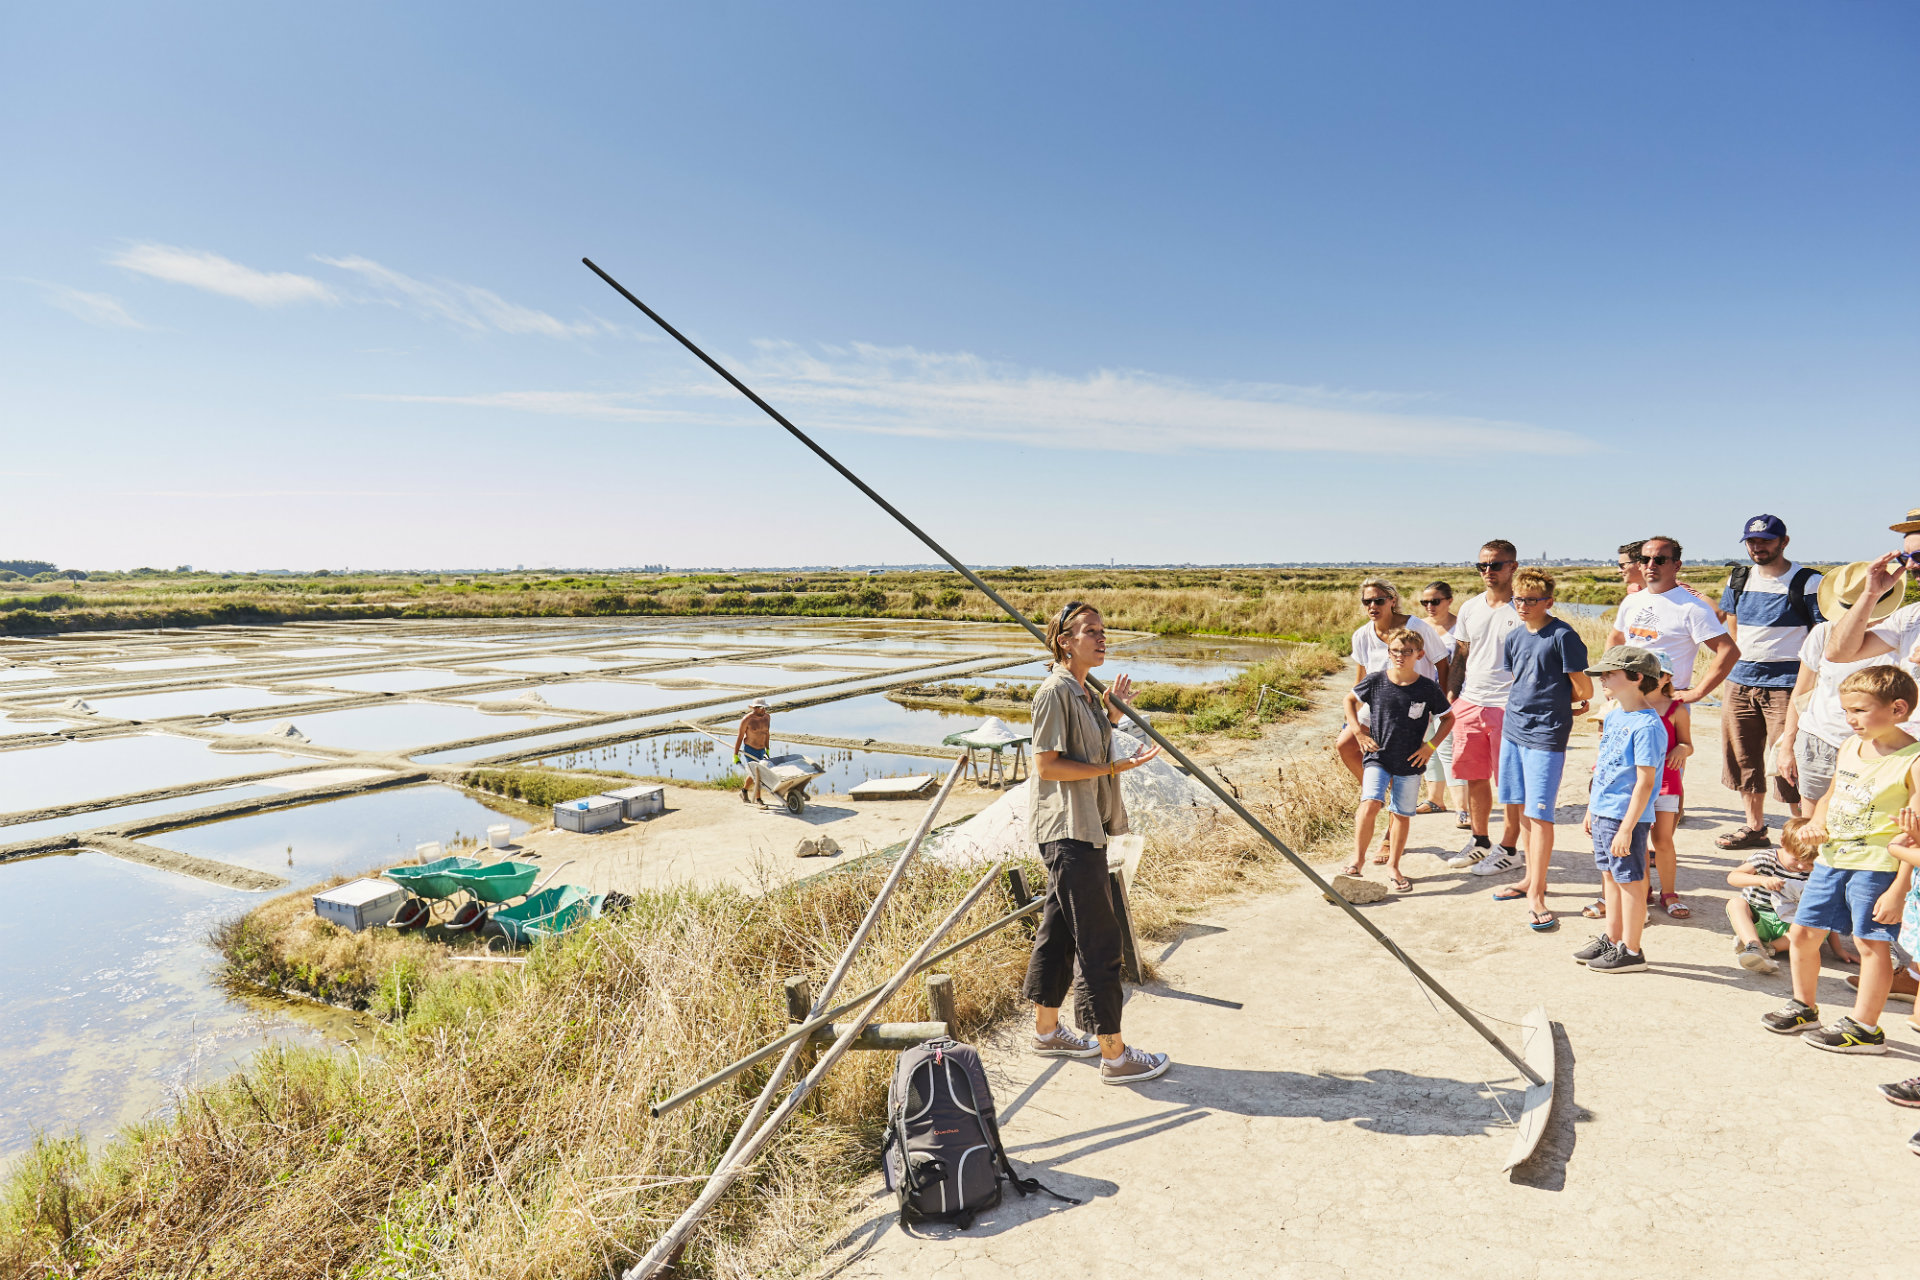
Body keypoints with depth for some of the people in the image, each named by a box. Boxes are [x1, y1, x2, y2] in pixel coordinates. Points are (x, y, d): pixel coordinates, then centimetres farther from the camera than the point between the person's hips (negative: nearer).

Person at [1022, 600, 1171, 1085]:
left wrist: (1111, 712, 14)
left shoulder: (1083, 692, 14)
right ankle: (1115, 1055, 5)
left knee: (1059, 928, 18)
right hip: (1068, 831, -10)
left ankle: (1047, 1031, 31)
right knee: (1099, 940, -5)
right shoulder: (1055, 691, -15)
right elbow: (1047, 765, -18)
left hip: (1084, 827, 10)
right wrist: (1114, 766, -20)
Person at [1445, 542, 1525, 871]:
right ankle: (1479, 841, 28)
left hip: (1509, 705, -5)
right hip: (1469, 703, 6)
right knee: (1474, 777, 13)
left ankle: (1509, 849, 15)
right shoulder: (1470, 609, 10)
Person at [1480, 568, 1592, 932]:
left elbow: (1584, 691, -7)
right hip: (1513, 728, 7)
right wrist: (1548, 702, 9)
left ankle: (1536, 893, 3)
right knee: (1523, 808, 14)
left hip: (1545, 735, -7)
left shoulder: (1563, 636, -11)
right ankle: (1531, 879, 27)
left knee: (1539, 814, -5)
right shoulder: (1514, 637, 10)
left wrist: (1559, 706, 11)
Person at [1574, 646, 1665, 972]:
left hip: (1627, 817, -9)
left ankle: (1631, 952, 15)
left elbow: (1645, 783, -21)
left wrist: (1626, 828, -22)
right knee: (1610, 876, 18)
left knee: (1630, 881, 3)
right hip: (1603, 812, 9)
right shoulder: (1613, 715, 9)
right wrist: (1591, 808, 21)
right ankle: (1611, 939, 32)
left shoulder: (1646, 726, -19)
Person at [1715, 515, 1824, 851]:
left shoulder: (1808, 583, -4)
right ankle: (1754, 828, 25)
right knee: (1742, 757, 11)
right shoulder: (1738, 579, 11)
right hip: (1740, 681, 6)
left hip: (1786, 684, -6)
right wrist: (1745, 663, 18)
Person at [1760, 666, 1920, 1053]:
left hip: (1877, 865, -7)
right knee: (1802, 934, 12)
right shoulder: (1850, 746, 7)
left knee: (1871, 942, 4)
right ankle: (1804, 1008, 30)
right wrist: (1817, 821, 2)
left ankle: (1864, 1027, 18)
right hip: (1831, 859, 7)